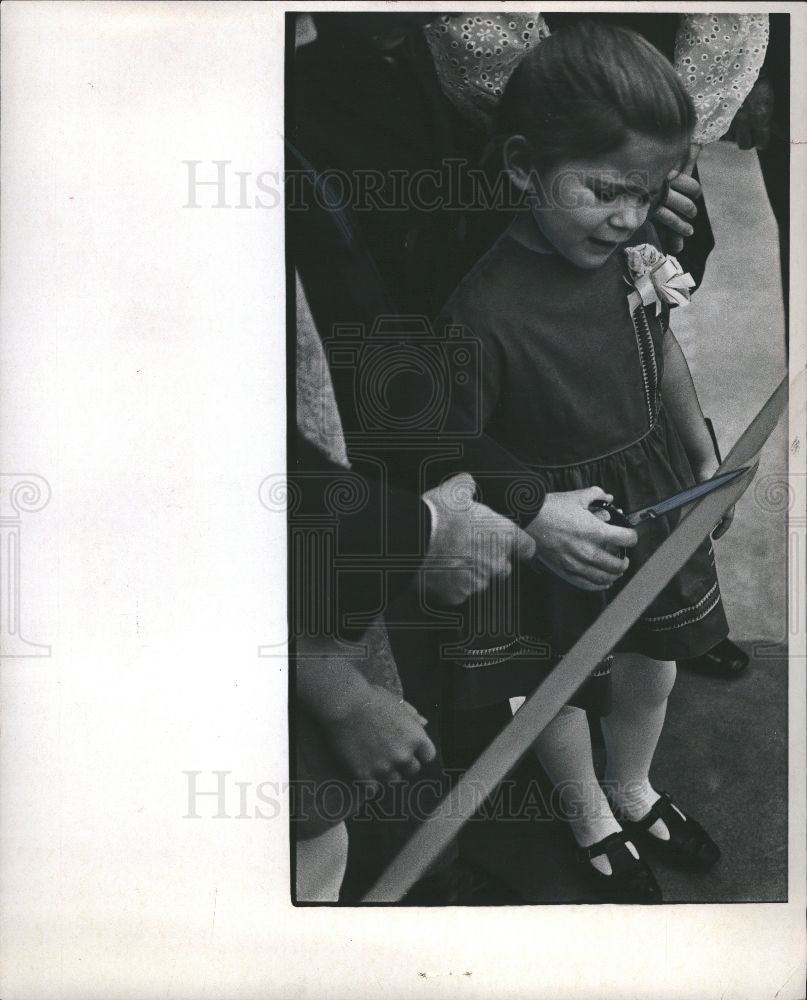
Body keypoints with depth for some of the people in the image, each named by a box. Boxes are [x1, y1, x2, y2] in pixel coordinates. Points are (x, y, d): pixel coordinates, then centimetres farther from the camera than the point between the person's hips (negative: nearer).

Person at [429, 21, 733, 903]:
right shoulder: (485, 312, -31)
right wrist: (535, 519, -30)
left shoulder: (636, 258, -11)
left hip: (653, 500, 6)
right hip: (553, 530, -5)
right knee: (561, 684, 19)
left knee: (651, 664, 24)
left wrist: (707, 463, 17)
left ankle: (634, 790, 55)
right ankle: (590, 819, 49)